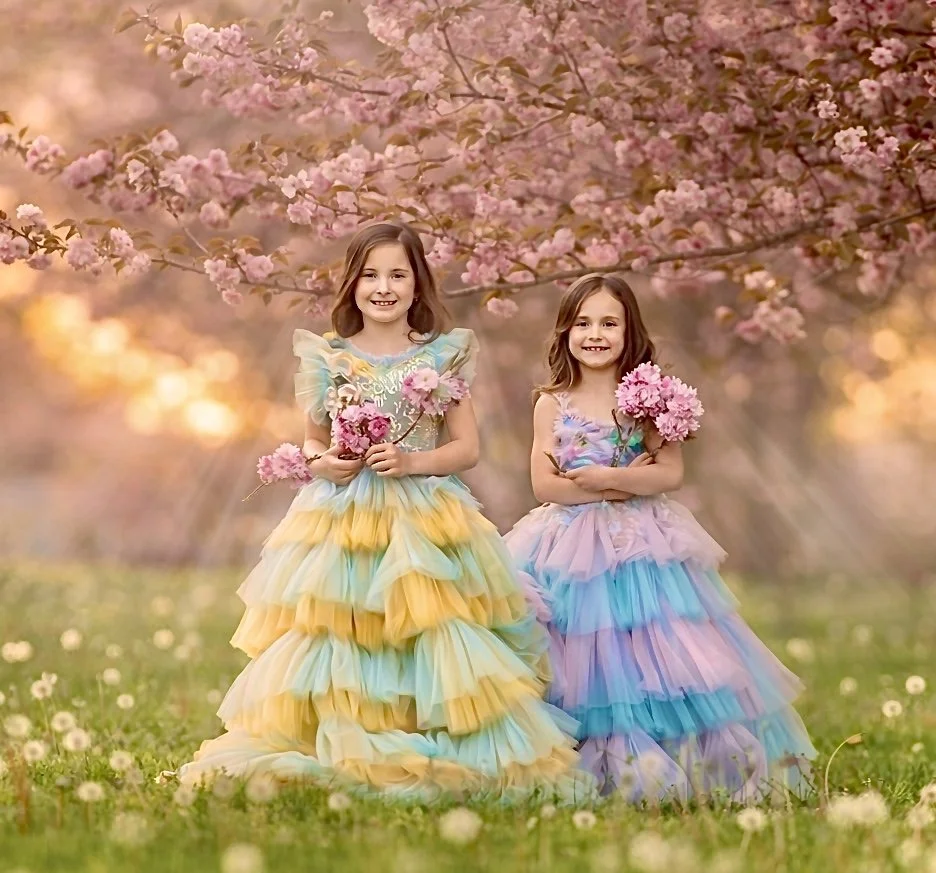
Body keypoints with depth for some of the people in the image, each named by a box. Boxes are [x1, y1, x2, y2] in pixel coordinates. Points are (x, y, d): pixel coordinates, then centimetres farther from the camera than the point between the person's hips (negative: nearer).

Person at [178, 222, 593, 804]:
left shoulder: (441, 356, 4)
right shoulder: (328, 357, 9)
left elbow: (468, 447, 4)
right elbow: (313, 441, 16)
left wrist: (414, 461, -12)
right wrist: (322, 464, -6)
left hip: (425, 517, -2)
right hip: (342, 516, 2)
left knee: (435, 628, -12)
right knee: (331, 630, -6)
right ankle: (329, 752, 5)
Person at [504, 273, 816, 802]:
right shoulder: (553, 405, 4)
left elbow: (671, 473, -6)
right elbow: (544, 484, -5)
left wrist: (606, 477, -16)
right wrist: (624, 485, -11)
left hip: (642, 549, 0)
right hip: (572, 549, 1)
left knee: (648, 656, -7)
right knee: (582, 663, -2)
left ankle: (652, 772, 2)